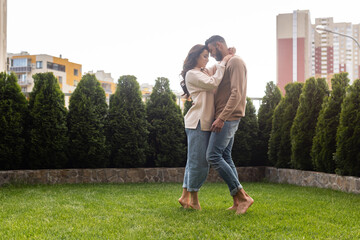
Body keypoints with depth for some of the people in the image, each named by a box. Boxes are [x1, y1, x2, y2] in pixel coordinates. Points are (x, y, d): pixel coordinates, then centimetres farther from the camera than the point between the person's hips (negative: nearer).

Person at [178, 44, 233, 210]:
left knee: (194, 160, 11)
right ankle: (194, 199, 4)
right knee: (198, 160, -5)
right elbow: (213, 83, -17)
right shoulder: (192, 74, -6)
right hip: (198, 122, -9)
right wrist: (223, 63, -9)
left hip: (205, 122, 9)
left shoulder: (205, 72, 23)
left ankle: (185, 196, 17)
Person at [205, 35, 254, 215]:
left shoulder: (235, 62, -10)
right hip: (225, 119, 10)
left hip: (228, 118, -10)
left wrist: (222, 118, -25)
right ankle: (237, 201, 10)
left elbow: (236, 93, -20)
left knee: (213, 156, -13)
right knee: (225, 157, 8)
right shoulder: (224, 65, 21)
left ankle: (242, 196, -10)